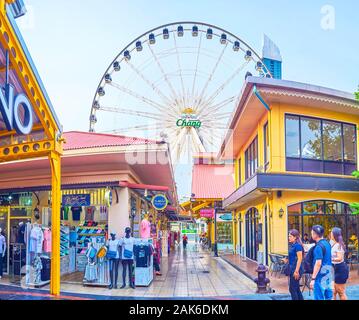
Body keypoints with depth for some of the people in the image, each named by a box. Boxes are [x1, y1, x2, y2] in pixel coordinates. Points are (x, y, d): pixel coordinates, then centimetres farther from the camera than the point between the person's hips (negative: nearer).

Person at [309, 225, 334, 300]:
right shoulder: (327, 243, 10)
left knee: (319, 298, -3)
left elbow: (318, 263, -22)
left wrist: (313, 278, -19)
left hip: (321, 275, -9)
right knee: (329, 297, 13)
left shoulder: (319, 246, -18)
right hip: (329, 274, 9)